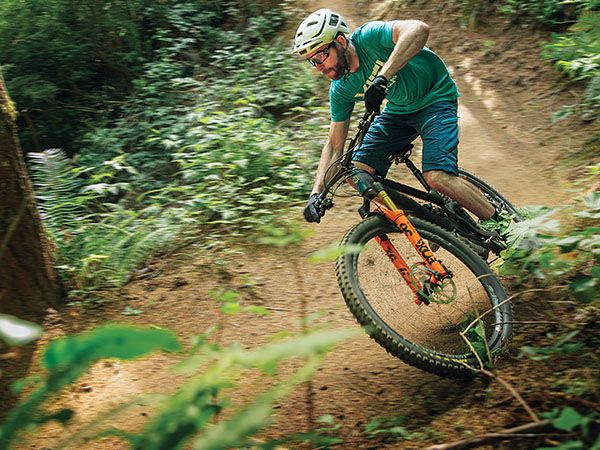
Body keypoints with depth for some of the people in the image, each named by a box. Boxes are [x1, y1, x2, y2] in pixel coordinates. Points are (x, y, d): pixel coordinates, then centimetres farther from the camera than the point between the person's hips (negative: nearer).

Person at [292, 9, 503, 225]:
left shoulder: (368, 37, -26)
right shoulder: (341, 90, -8)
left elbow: (419, 29, -44)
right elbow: (334, 144, -3)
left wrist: (381, 79, -52)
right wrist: (316, 193, -14)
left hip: (435, 99, -7)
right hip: (398, 110, 7)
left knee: (437, 178, -25)